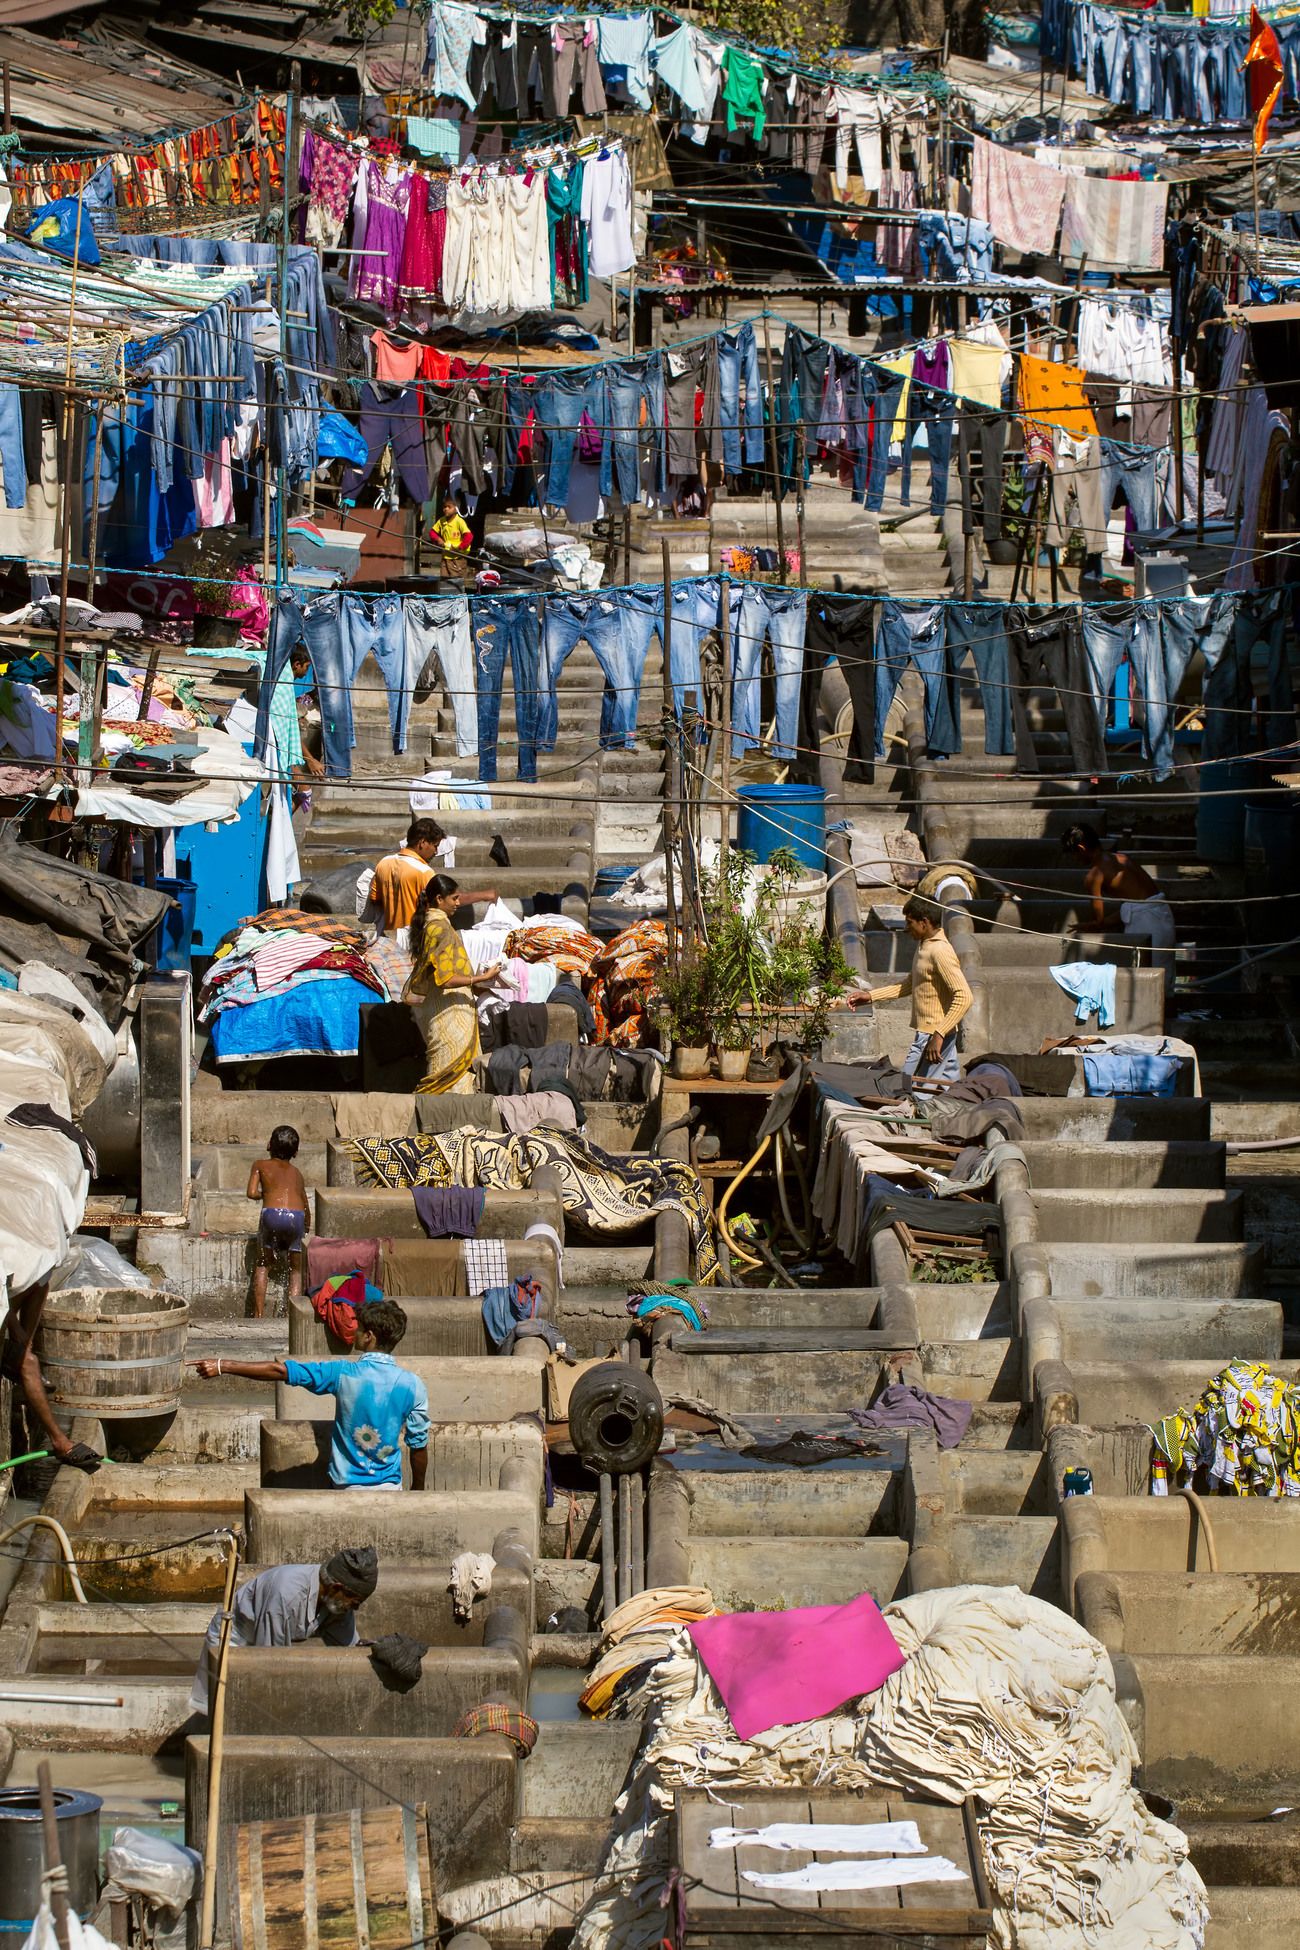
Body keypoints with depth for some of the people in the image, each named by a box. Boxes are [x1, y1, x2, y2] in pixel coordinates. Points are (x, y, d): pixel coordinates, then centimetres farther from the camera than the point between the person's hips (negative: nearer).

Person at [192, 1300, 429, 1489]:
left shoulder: (344, 1375, -12)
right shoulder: (412, 1386, -8)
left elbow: (279, 1370, -11)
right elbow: (418, 1445, -1)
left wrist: (222, 1366, -6)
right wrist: (417, 1490, 15)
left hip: (346, 1486, -1)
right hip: (389, 1486, 1)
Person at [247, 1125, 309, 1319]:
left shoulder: (261, 1165, 21)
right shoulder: (296, 1172, 28)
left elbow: (252, 1193, 9)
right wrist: (306, 1226, 48)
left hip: (272, 1213, -1)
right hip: (297, 1215, 1)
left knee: (262, 1265, 19)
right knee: (296, 1270, 17)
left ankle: (258, 1315, 11)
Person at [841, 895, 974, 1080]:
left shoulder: (940, 952, -20)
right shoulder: (924, 945, 11)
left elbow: (964, 997, -26)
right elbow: (910, 984, 23)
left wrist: (938, 1035, -29)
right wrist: (871, 995, 15)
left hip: (931, 1036, -10)